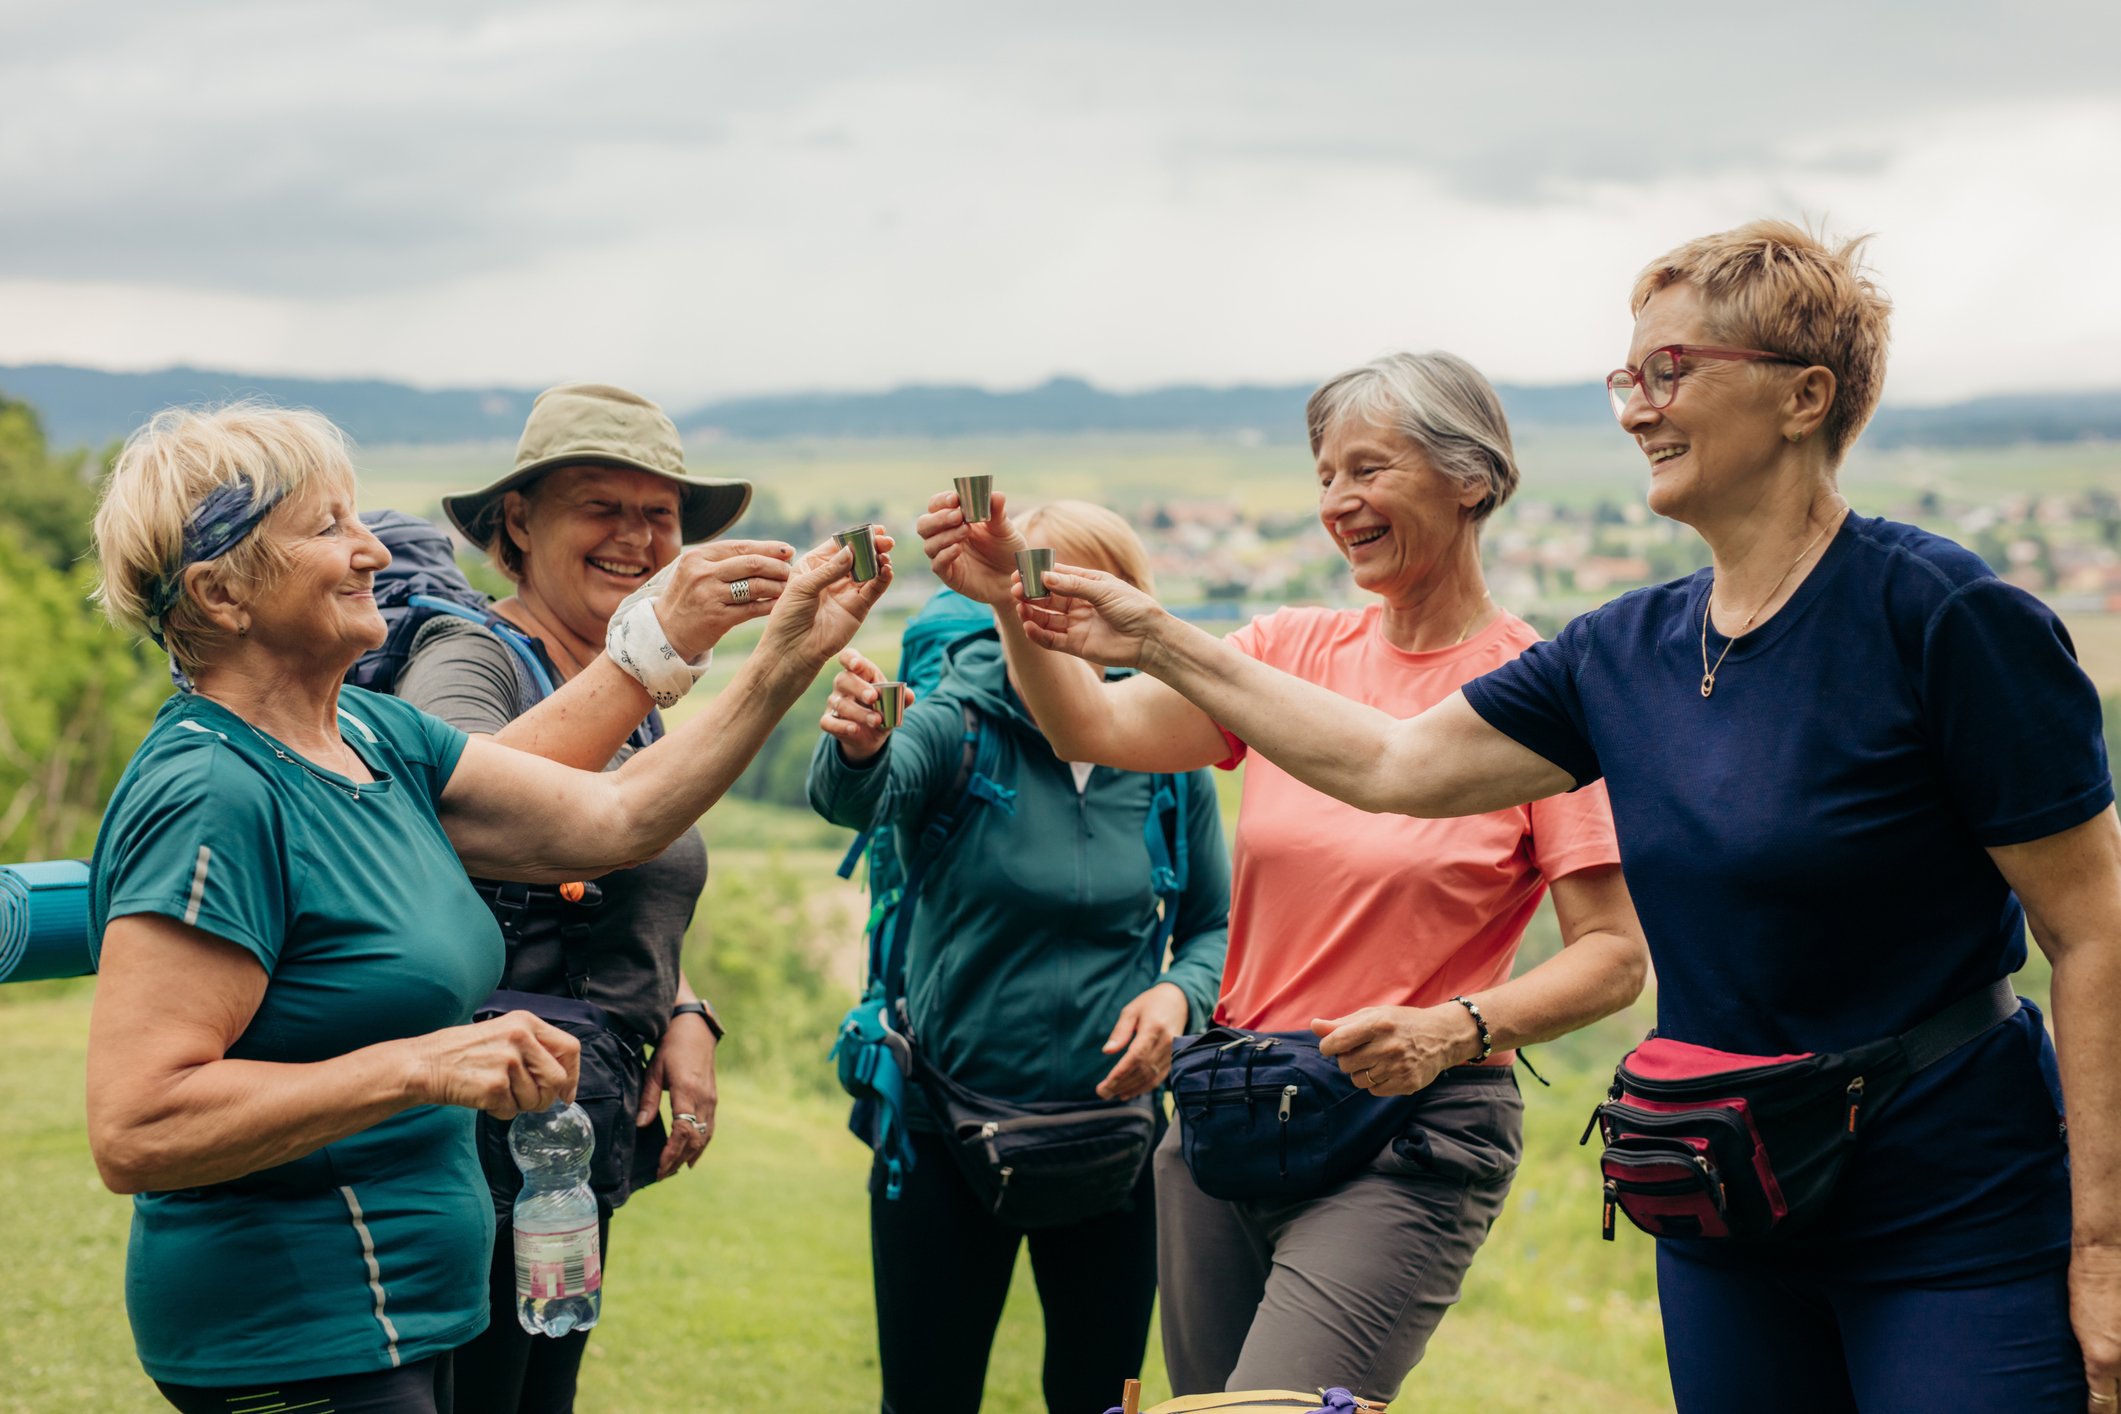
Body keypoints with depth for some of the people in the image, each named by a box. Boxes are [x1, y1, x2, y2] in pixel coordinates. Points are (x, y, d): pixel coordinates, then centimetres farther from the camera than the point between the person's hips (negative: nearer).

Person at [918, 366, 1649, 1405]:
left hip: (1406, 1136, -6)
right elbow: (1096, 728, -4)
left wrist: (1453, 1030, -23)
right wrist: (1015, 605, -21)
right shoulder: (1294, 649, 8)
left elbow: (1614, 955, -9)